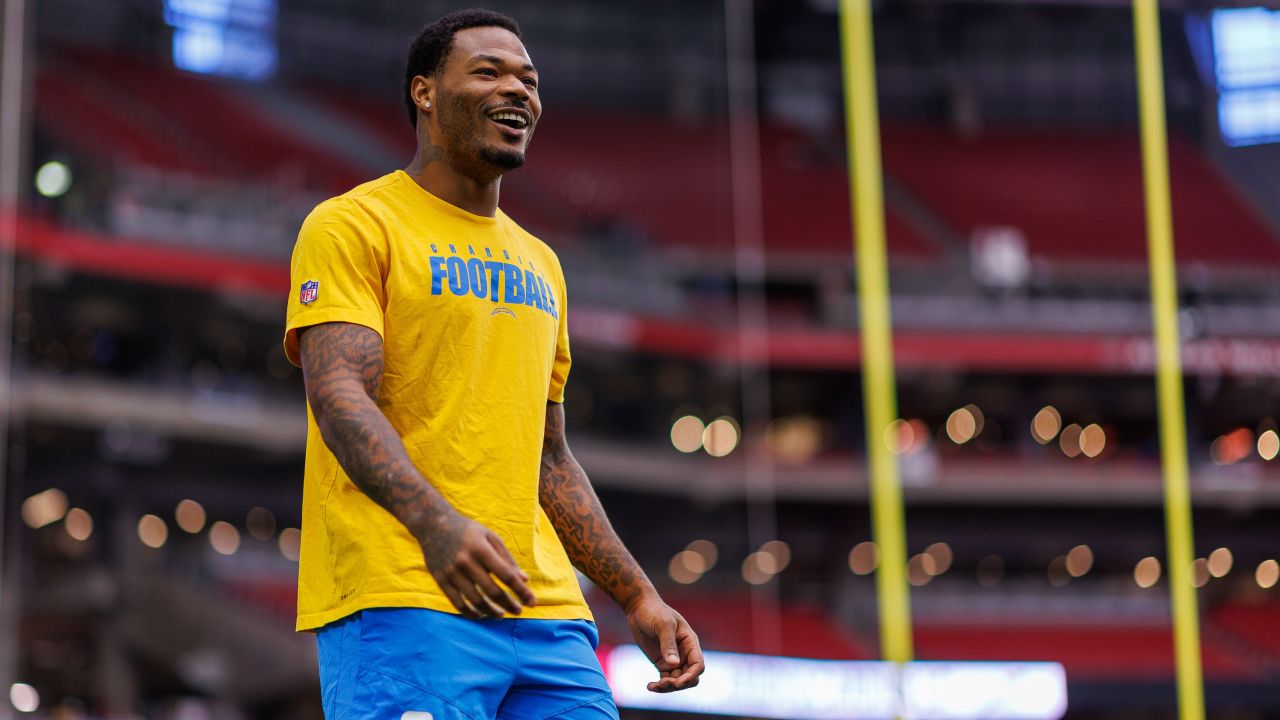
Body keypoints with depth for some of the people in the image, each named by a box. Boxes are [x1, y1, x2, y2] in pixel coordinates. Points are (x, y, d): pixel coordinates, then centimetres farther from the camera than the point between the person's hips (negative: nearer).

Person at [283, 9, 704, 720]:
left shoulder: (538, 263, 23)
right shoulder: (354, 225, 1)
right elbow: (337, 394, -14)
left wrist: (639, 597, 19)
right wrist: (435, 522, -30)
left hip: (543, 607, 7)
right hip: (400, 604, -6)